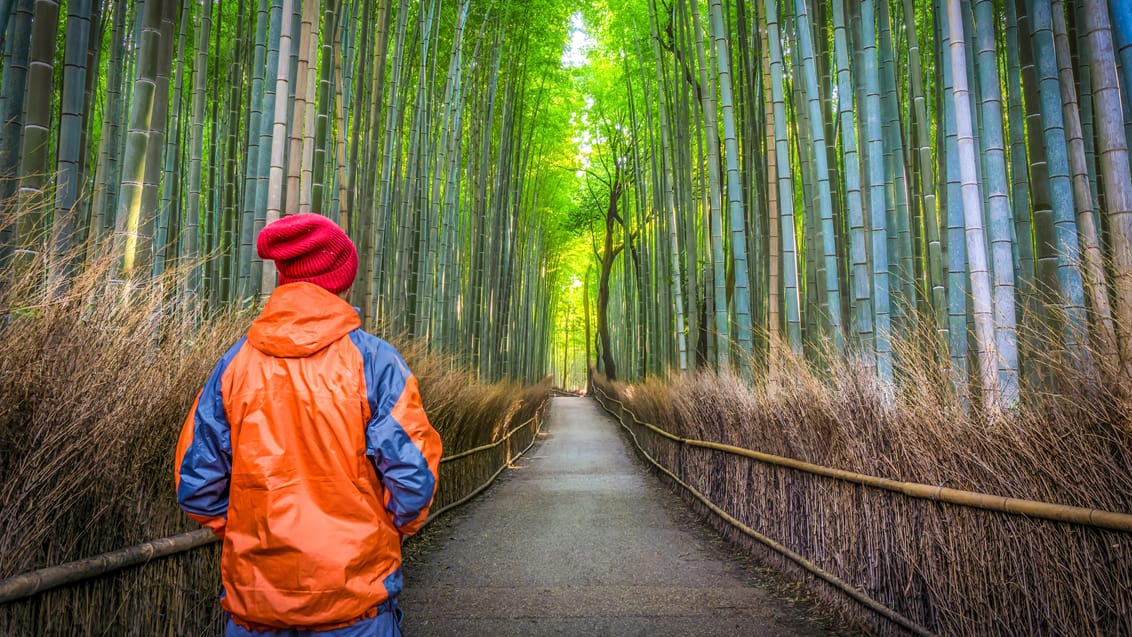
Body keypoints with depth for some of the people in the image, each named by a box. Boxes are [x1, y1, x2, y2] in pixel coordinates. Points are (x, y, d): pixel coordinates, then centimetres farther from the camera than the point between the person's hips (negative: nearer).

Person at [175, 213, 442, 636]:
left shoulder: (234, 363, -3)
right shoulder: (373, 361, -13)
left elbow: (195, 485, 0)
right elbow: (412, 478, -15)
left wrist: (251, 535, 14)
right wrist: (389, 533, 4)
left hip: (253, 599, 3)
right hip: (355, 600, -3)